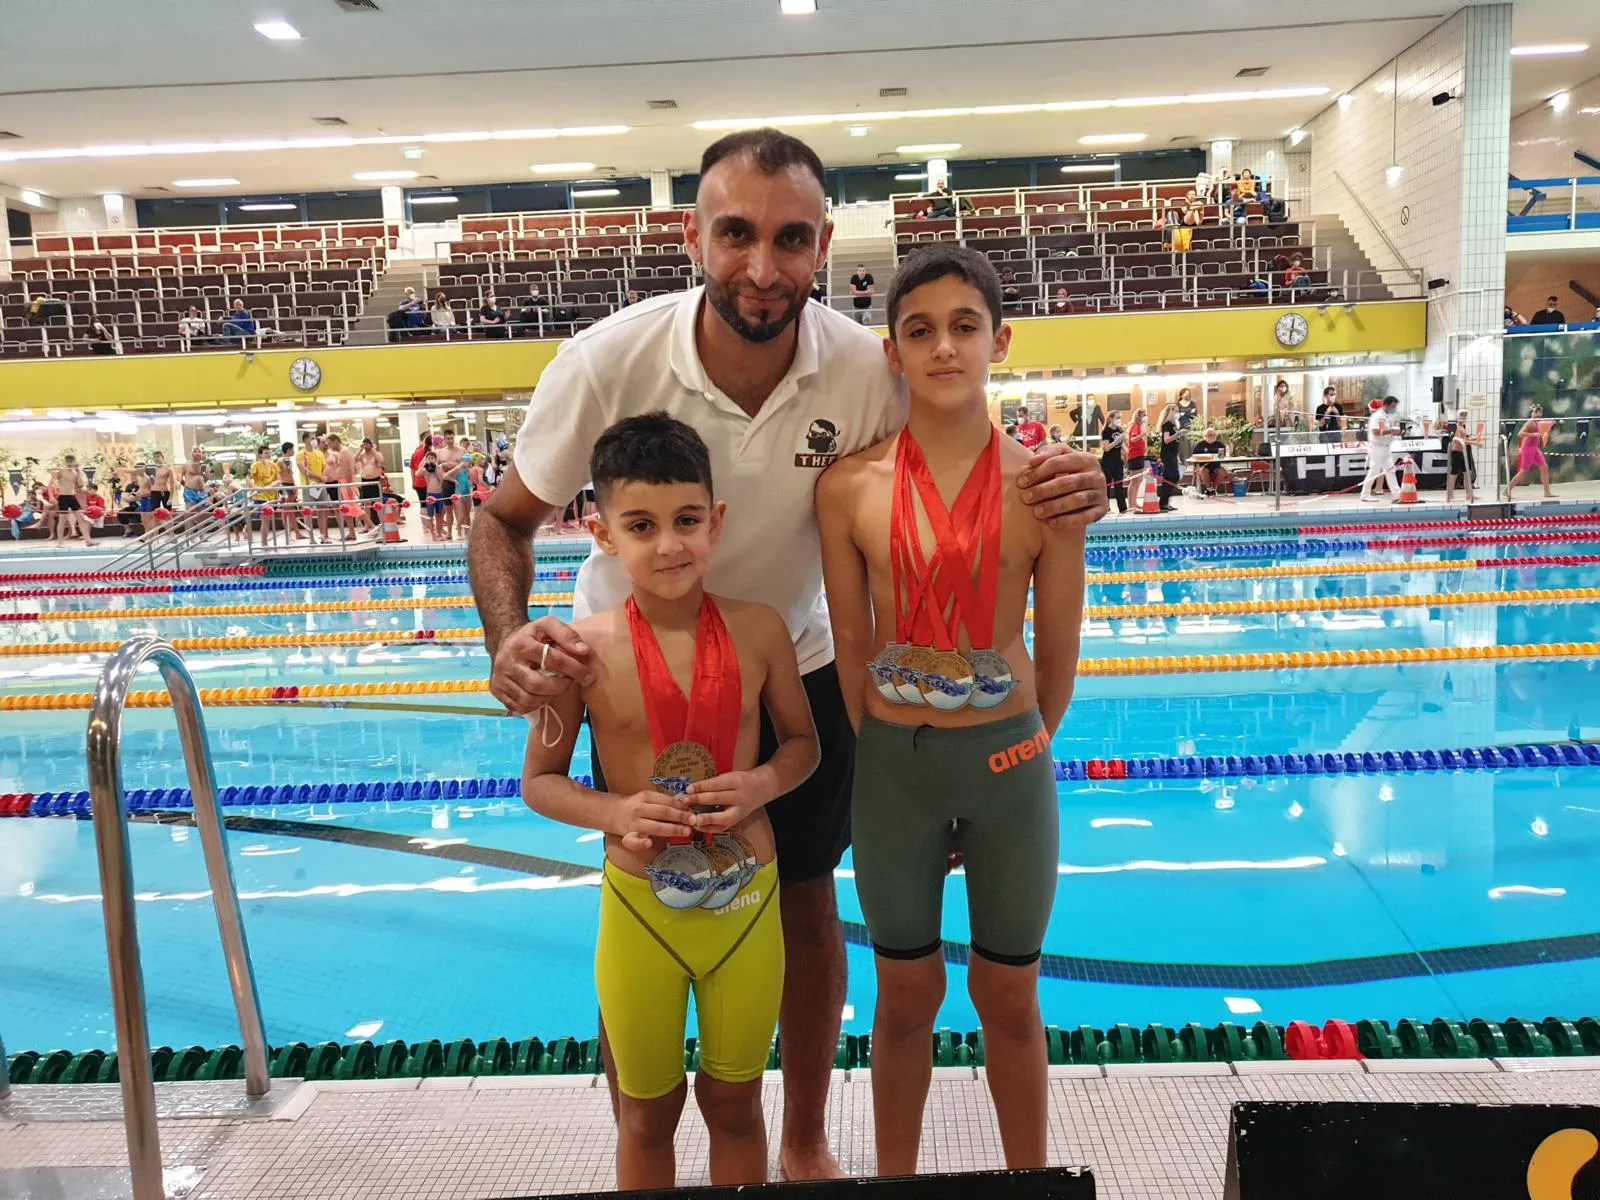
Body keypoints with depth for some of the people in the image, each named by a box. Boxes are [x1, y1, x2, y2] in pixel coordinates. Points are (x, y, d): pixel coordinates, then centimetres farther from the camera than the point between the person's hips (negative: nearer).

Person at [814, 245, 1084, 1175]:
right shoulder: (851, 486, -8)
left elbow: (1058, 655, 1)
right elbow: (849, 649, 0)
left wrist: (1021, 748, 10)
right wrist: (883, 759, 4)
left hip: (1010, 761, 0)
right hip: (893, 762, 0)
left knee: (1010, 996, 17)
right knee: (907, 996, 18)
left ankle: (1033, 1182, 40)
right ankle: (896, 1179, 40)